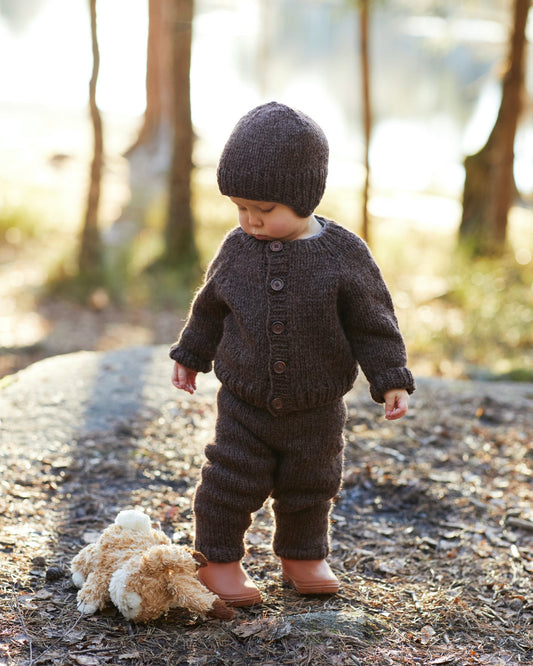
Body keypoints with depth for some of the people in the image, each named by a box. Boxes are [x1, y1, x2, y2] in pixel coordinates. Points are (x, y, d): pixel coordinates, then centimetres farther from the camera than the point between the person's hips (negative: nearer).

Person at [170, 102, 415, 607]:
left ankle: (303, 555, 37)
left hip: (315, 408, 0)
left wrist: (391, 379, -10)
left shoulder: (344, 255, -14)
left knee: (309, 485, 15)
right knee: (231, 480, 1)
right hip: (243, 401, 1)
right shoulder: (238, 249, -7)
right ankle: (218, 558, 20)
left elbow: (372, 323, -6)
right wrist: (191, 355, 18)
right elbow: (211, 305, 10)